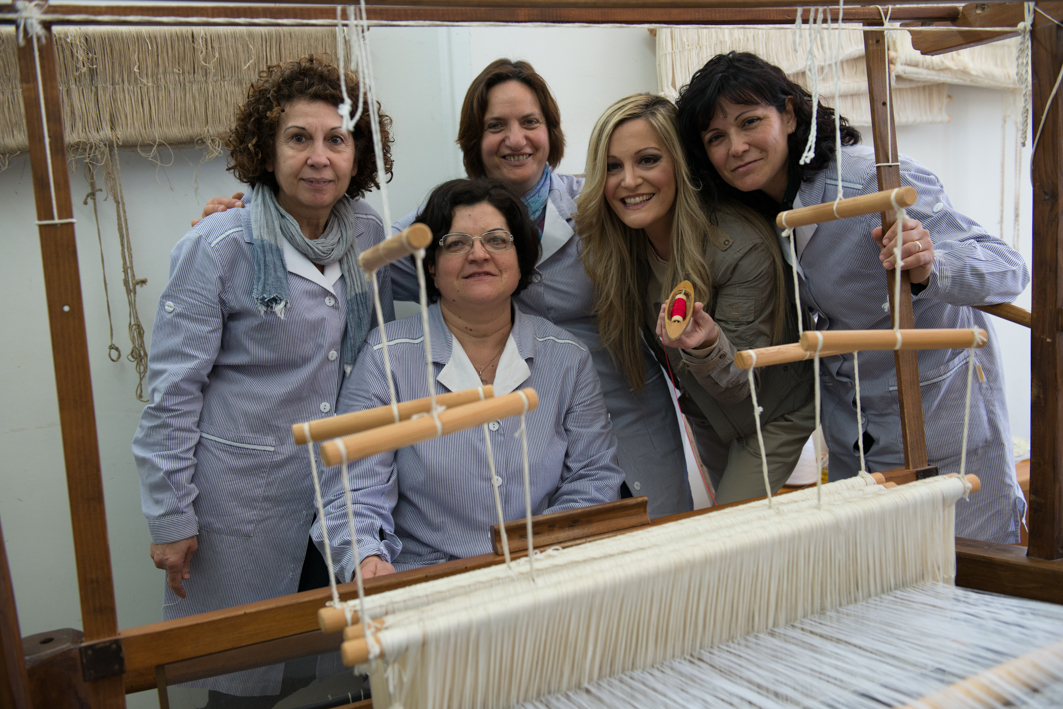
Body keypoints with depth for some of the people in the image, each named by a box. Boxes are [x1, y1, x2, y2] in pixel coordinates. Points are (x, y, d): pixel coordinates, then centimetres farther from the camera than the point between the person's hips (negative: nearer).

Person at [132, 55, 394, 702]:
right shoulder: (217, 249, -12)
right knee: (242, 675, 11)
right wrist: (171, 517, -9)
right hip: (244, 488, -4)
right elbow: (173, 391, -9)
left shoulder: (371, 236, 1)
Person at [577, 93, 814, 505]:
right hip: (705, 413, 6)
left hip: (774, 414, -5)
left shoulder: (743, 250, -33)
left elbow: (739, 383, -30)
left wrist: (707, 346, -49)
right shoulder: (619, 245, -16)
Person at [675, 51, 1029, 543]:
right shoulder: (749, 214, -2)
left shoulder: (876, 180, -22)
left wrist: (930, 266, -43)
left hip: (942, 422, -5)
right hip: (850, 439, 6)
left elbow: (1011, 270, -24)